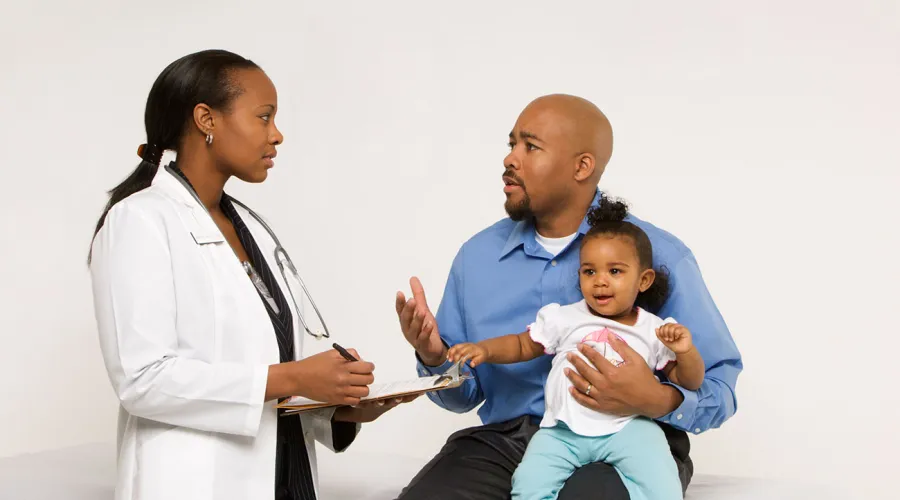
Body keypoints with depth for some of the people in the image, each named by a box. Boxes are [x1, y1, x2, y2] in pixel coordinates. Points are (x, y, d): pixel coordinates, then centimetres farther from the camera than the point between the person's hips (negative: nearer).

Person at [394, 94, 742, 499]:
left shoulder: (659, 257, -5)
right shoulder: (476, 255, 9)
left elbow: (720, 387, -3)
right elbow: (466, 393, 16)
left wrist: (657, 401, -24)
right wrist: (435, 358, -7)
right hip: (506, 438, 4)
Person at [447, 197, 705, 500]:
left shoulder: (655, 331, 8)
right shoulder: (565, 319, 10)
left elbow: (689, 382, 10)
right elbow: (522, 345, 21)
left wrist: (685, 351, -11)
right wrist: (484, 349, 2)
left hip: (626, 427, -1)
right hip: (563, 429, 1)